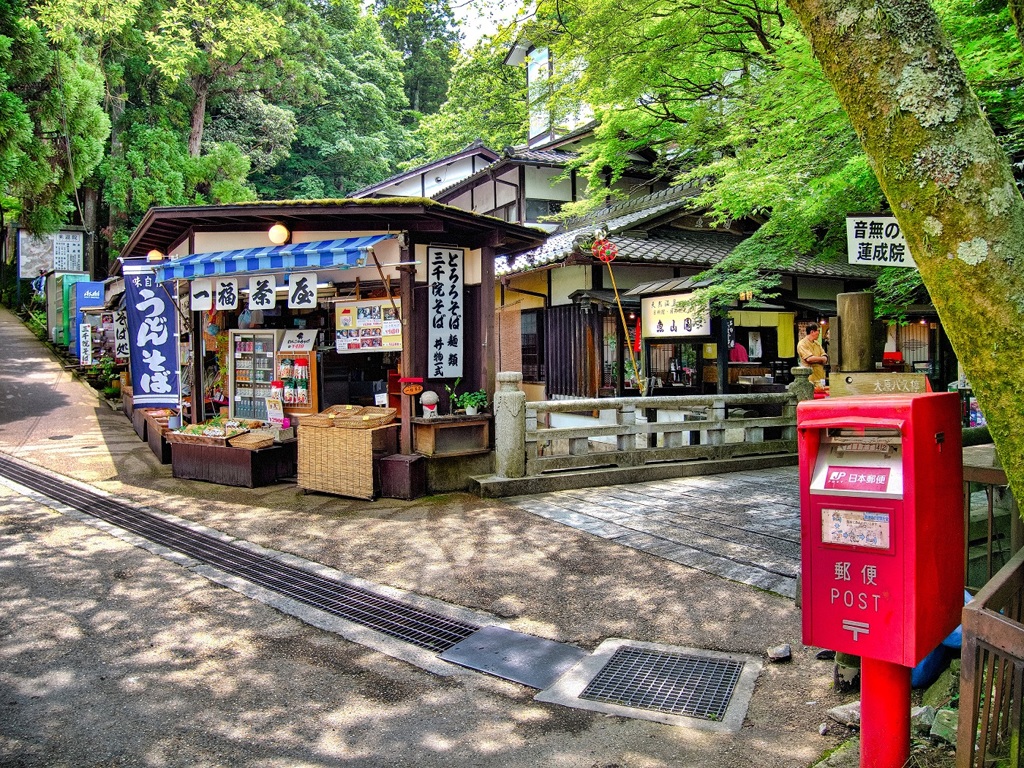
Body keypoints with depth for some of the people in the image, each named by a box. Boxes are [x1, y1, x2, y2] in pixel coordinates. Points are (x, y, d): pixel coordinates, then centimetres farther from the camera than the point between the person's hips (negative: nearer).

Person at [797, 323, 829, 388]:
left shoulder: (817, 344, 17)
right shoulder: (802, 344, -7)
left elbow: (825, 359, 8)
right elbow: (809, 359, -20)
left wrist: (815, 359, -13)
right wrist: (821, 359, -2)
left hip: (820, 377, 7)